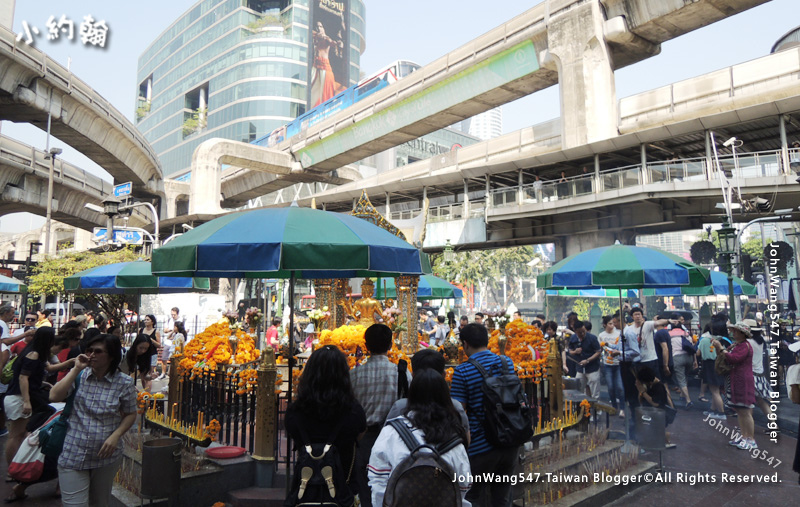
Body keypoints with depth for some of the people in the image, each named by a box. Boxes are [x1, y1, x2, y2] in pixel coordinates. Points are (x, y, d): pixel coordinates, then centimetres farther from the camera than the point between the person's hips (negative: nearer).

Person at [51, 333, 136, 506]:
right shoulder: (79, 375, 0)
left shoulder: (124, 383, -8)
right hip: (73, 455, 0)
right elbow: (54, 396, -13)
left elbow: (130, 414, 0)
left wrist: (116, 436, -15)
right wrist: (76, 369, -15)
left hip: (106, 456, 0)